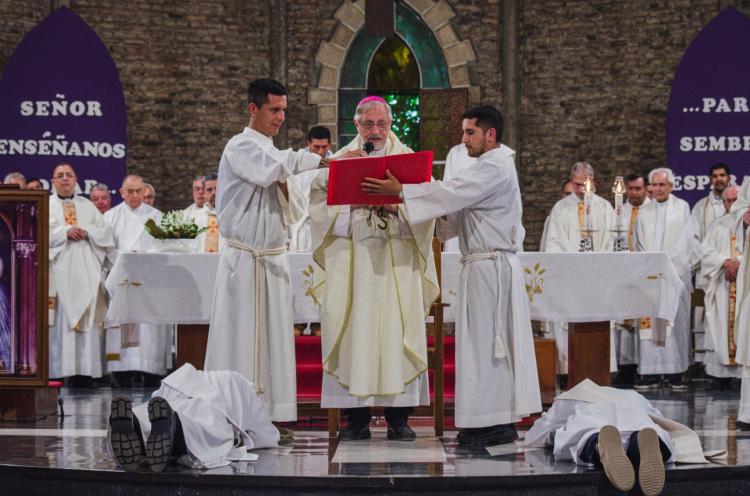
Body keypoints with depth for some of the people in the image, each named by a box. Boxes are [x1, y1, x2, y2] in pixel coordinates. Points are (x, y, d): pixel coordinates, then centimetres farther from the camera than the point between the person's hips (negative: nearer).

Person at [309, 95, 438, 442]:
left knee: (396, 332, -5)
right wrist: (351, 202, -14)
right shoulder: (340, 160, 13)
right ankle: (356, 419, 0)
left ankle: (398, 418, 0)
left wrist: (397, 205, -14)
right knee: (354, 332, -4)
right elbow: (320, 202, 2)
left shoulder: (408, 158, 13)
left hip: (396, 261, 0)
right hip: (351, 259, 0)